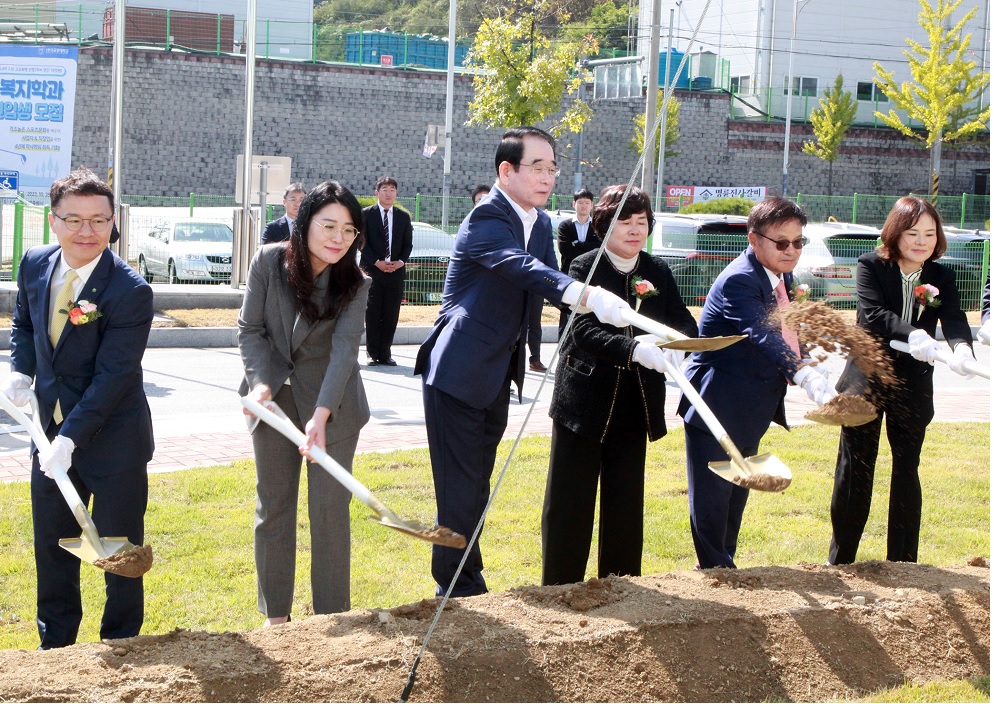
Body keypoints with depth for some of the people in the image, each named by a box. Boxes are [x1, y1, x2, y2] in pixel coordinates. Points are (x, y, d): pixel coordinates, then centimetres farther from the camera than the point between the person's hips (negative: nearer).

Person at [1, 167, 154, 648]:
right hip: (51, 432, 6)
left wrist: (70, 439, -26)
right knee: (51, 549, 16)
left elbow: (112, 376, -22)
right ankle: (55, 647, 31)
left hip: (112, 442, -6)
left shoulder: (130, 291, -21)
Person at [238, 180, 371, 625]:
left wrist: (321, 414, -36)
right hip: (274, 399, 2)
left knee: (330, 507, -1)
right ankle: (274, 613, 19)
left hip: (332, 405, -2)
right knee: (273, 505, 9)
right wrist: (260, 383, -20)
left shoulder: (354, 284, -14)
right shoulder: (269, 262, -10)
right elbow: (250, 330, -4)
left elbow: (345, 350, -24)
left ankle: (331, 616, 8)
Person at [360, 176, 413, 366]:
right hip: (373, 270, -3)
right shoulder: (366, 214, 3)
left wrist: (400, 261, -6)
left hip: (396, 271, 3)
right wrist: (377, 262, -11)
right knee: (373, 314, -1)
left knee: (391, 315, 2)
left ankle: (385, 354, 8)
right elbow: (362, 243, -2)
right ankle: (372, 354, 5)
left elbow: (408, 244, 12)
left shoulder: (404, 217, 12)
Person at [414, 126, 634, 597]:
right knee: (461, 488, -5)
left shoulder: (541, 223, 9)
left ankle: (463, 583, 27)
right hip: (459, 373, -9)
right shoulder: (487, 219, -19)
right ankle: (460, 587, 5)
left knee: (476, 486, 17)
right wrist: (589, 296, -52)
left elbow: (544, 284, 14)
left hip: (498, 376, 9)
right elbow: (524, 268, -36)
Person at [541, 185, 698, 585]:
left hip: (634, 406, 4)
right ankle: (559, 590, 11)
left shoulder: (658, 273, 7)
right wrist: (633, 349, -35)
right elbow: (583, 331, -20)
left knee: (626, 502, 11)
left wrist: (677, 345, -26)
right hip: (584, 401, -4)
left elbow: (684, 323, -2)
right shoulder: (584, 268, -7)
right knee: (570, 503, 2)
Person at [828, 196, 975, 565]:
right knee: (855, 469, 6)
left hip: (913, 386, 2)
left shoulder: (942, 278, 0)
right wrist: (912, 335, -42)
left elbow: (954, 319, -17)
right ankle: (840, 560, 18)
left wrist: (962, 347, -40)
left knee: (907, 470, 7)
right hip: (865, 382, -2)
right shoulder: (871, 266, -8)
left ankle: (902, 561, 15)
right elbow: (872, 313, -24)